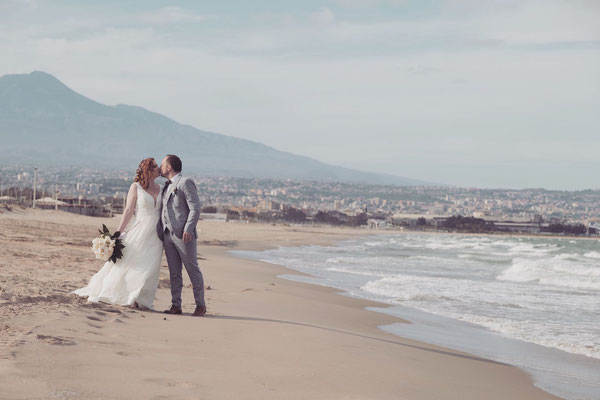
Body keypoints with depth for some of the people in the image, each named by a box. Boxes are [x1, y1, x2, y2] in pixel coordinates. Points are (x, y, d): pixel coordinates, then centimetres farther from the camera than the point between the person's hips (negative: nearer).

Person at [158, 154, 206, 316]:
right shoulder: (167, 186, 21)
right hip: (168, 235, 8)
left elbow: (195, 208, -11)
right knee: (174, 272, 7)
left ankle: (200, 305, 4)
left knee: (193, 270, -2)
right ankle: (176, 305, 9)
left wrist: (188, 230, -19)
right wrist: (159, 231, 14)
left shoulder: (185, 182, -5)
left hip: (183, 235, -8)